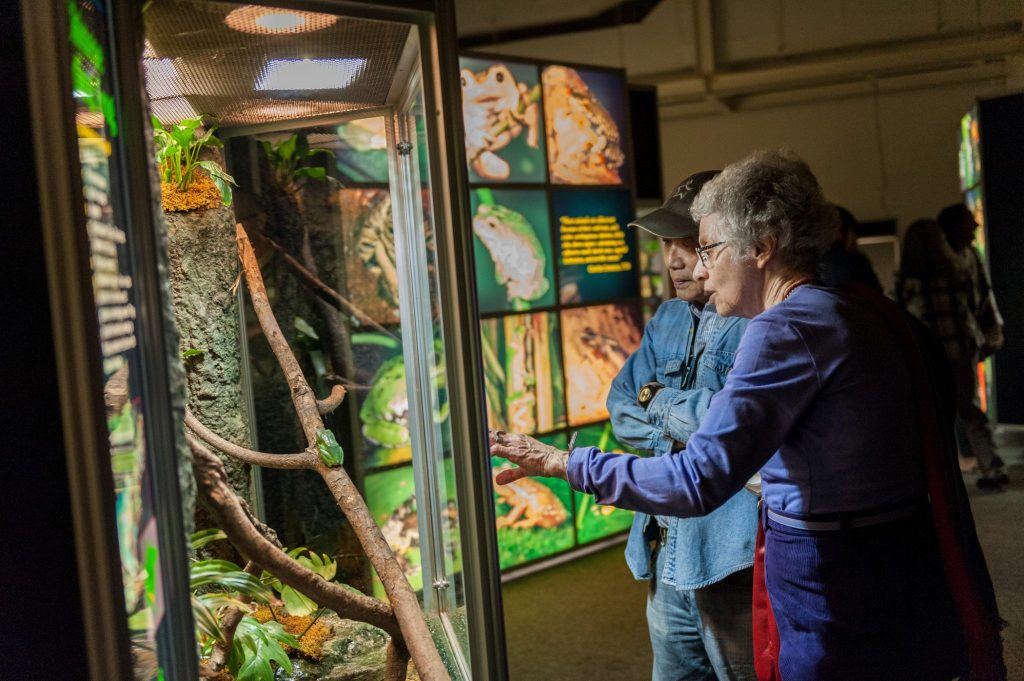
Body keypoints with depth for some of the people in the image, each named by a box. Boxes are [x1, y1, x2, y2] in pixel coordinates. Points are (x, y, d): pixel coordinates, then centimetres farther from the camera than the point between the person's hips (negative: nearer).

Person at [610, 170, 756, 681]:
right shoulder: (669, 319, 12)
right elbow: (621, 409, 8)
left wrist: (659, 402, -9)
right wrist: (684, 426, -11)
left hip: (733, 560, -7)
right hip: (666, 554, 8)